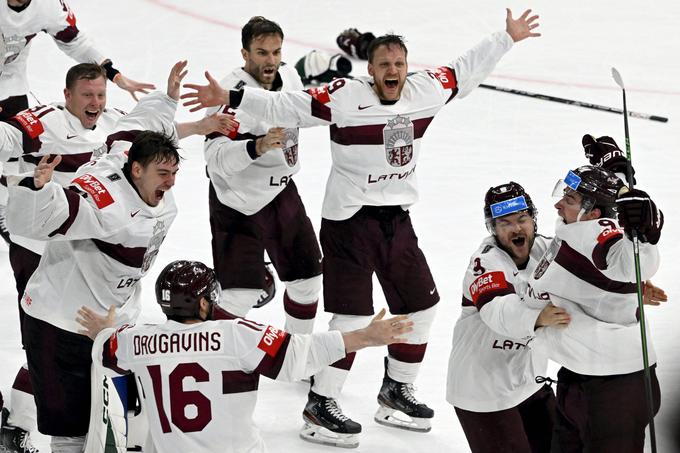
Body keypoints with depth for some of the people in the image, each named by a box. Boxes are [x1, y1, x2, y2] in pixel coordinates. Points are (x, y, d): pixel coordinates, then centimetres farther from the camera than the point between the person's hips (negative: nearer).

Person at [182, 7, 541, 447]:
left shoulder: (426, 90, 0)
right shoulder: (344, 97, -17)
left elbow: (465, 71, 16)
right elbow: (284, 106, -22)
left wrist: (507, 39, 20)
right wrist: (229, 97, -32)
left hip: (397, 220, 7)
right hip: (349, 221, -7)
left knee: (420, 304, 13)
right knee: (354, 316, -9)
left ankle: (396, 390, 31)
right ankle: (320, 406, 1)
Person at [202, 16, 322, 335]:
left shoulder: (288, 75, -2)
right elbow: (216, 159, -36)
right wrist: (257, 146, -49)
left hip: (282, 193, 8)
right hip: (239, 205, -8)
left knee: (307, 278, 15)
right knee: (242, 295, -15)